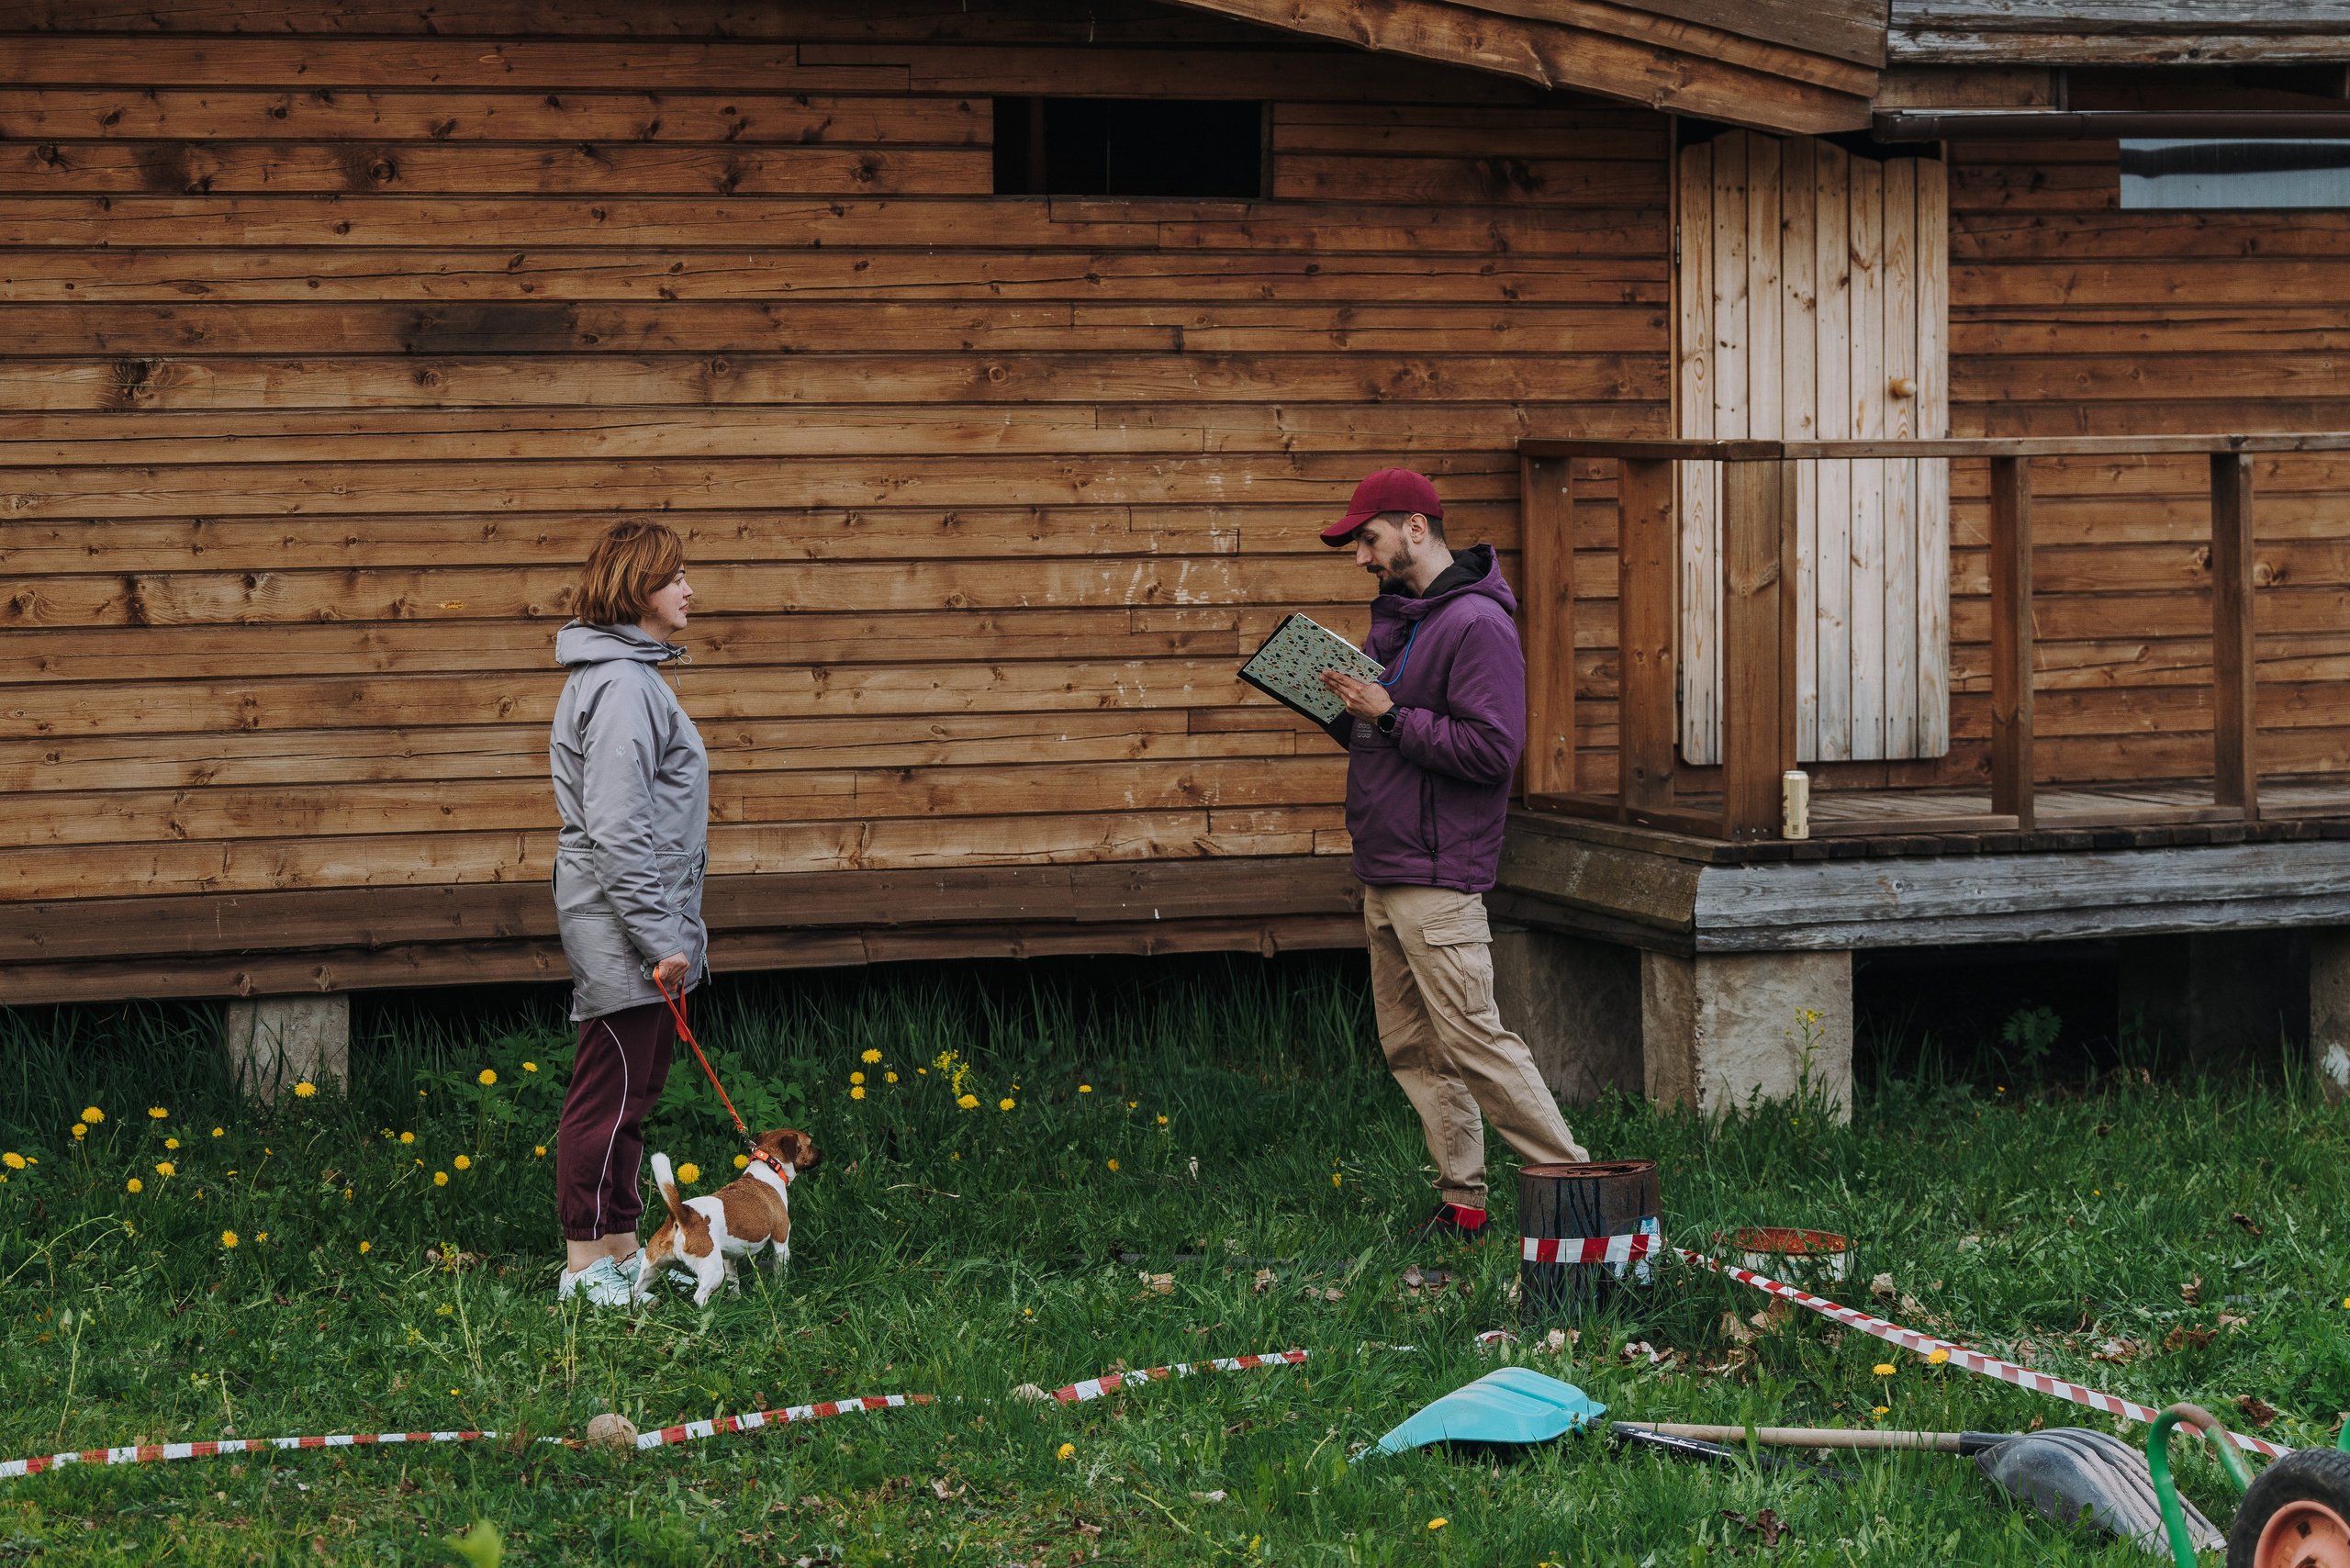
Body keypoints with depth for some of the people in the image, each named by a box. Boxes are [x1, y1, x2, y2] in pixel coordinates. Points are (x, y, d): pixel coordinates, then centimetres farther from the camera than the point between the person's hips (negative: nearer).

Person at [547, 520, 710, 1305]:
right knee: (611, 1090, -4)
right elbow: (616, 830, -23)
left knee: (633, 1090, 15)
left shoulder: (632, 675, 15)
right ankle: (586, 1264, 2)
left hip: (648, 925, 10)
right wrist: (659, 939, -22)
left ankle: (621, 1247, 22)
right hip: (624, 925, -10)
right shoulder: (622, 686, -18)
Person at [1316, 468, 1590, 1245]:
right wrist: (1343, 709, 3)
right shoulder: (1392, 617, 16)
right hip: (1382, 875, 10)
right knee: (1411, 1048, 10)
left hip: (1437, 876, -10)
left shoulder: (1477, 624, -14)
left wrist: (1389, 715, -19)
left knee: (1471, 1041, -10)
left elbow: (1491, 747, -22)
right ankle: (1463, 1203, 14)